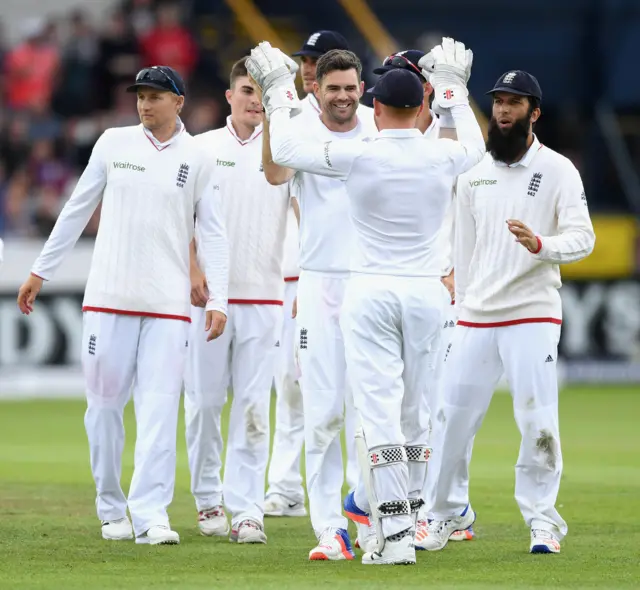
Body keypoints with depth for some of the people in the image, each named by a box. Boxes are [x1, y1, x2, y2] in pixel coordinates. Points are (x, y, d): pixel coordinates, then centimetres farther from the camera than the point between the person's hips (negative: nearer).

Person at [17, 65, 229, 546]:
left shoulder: (198, 158, 4)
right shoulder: (114, 143, 6)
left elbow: (214, 233, 4)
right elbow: (77, 209, 12)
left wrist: (217, 299, -5)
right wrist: (40, 272, 12)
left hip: (168, 306, -1)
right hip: (108, 297, 1)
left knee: (159, 408, -9)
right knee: (104, 403, 2)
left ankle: (151, 515, -12)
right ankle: (111, 510, 15)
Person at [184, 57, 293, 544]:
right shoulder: (202, 148, 7)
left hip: (263, 297, 0)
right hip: (207, 295, 0)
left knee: (253, 408, -4)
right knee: (204, 400, 1)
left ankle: (248, 509, -4)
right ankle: (209, 500, 14)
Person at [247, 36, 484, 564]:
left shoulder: (357, 156, -10)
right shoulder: (443, 157, -1)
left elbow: (285, 149, 3)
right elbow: (475, 146, 24)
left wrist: (280, 92, 17)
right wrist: (453, 89, 36)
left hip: (370, 292, -3)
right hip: (426, 292, 3)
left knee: (379, 412, -5)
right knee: (414, 408, 16)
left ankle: (396, 535, -12)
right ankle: (408, 512, 26)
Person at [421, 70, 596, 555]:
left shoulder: (558, 170, -1)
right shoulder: (474, 173, 12)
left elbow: (583, 238, -9)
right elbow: (464, 249, 16)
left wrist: (540, 245, -27)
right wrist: (462, 306, 10)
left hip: (533, 317, -4)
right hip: (475, 321, 4)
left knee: (539, 422, -7)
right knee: (453, 417, 3)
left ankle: (542, 517, 7)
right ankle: (450, 511, 18)